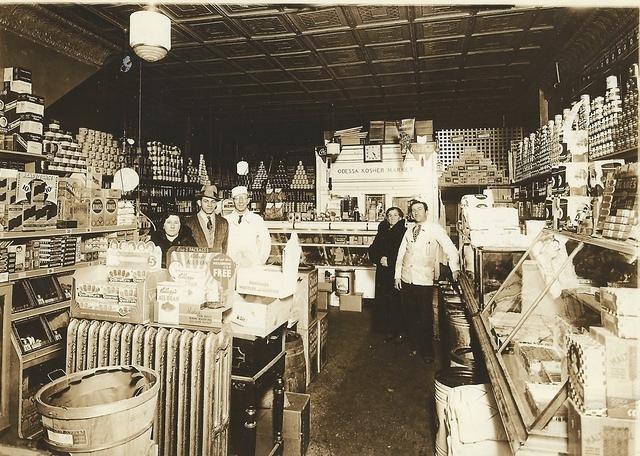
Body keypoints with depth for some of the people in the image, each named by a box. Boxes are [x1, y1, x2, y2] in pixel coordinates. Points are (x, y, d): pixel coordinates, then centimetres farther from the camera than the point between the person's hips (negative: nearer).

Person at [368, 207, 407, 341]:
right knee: (383, 299, 4)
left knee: (396, 300, -4)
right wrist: (380, 259, -8)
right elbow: (372, 249, 10)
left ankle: (399, 330, 7)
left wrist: (389, 260, -13)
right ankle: (388, 329, 15)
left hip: (397, 271, -5)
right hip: (383, 272, 5)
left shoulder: (404, 232, -2)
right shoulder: (382, 231, 14)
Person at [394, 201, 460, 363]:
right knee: (409, 316, 12)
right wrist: (397, 275, 7)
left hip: (424, 281, -4)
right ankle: (414, 345, 29)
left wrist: (455, 269, -13)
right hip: (406, 280, 5)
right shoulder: (409, 231, 10)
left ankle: (427, 351, 19)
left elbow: (450, 248, -6)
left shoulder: (435, 229, -3)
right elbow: (401, 254, 11)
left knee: (425, 317, 3)